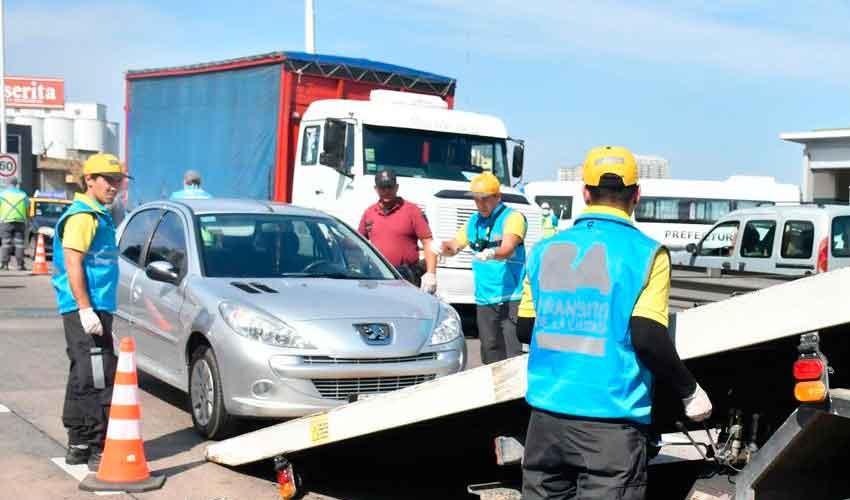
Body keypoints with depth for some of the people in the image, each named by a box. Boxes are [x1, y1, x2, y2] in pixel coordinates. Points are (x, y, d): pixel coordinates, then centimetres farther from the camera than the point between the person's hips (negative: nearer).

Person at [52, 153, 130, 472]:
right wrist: (86, 309, -24)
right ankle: (99, 451, -8)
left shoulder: (99, 217, 20)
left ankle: (78, 445, 24)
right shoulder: (83, 216, -11)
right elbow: (72, 263, -19)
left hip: (96, 309, 11)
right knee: (99, 379, -11)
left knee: (83, 379, 15)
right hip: (85, 311, -11)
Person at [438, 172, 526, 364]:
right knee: (490, 352, 13)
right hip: (484, 298, 7)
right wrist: (443, 247, -4)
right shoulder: (473, 221, 16)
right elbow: (455, 246, 19)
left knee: (513, 353, -11)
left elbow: (507, 248, -21)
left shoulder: (513, 217, -6)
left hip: (511, 297, -7)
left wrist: (492, 254, -43)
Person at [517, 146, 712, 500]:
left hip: (547, 416, 4)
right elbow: (647, 338, -13)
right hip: (611, 421, -4)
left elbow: (525, 330, 11)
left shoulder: (546, 250, 7)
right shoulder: (646, 254, -5)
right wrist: (690, 391, 1)